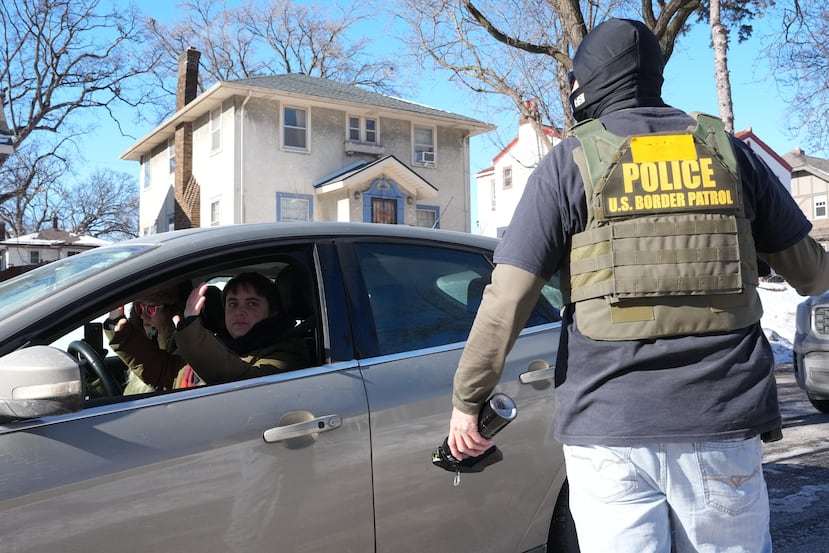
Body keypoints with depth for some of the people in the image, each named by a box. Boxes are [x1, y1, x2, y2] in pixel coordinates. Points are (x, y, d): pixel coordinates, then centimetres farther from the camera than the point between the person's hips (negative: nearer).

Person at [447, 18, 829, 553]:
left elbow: (506, 301, -7)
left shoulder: (570, 162, -1)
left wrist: (467, 399, 3)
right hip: (722, 425, 3)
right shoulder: (727, 150, 7)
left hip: (609, 429, -2)